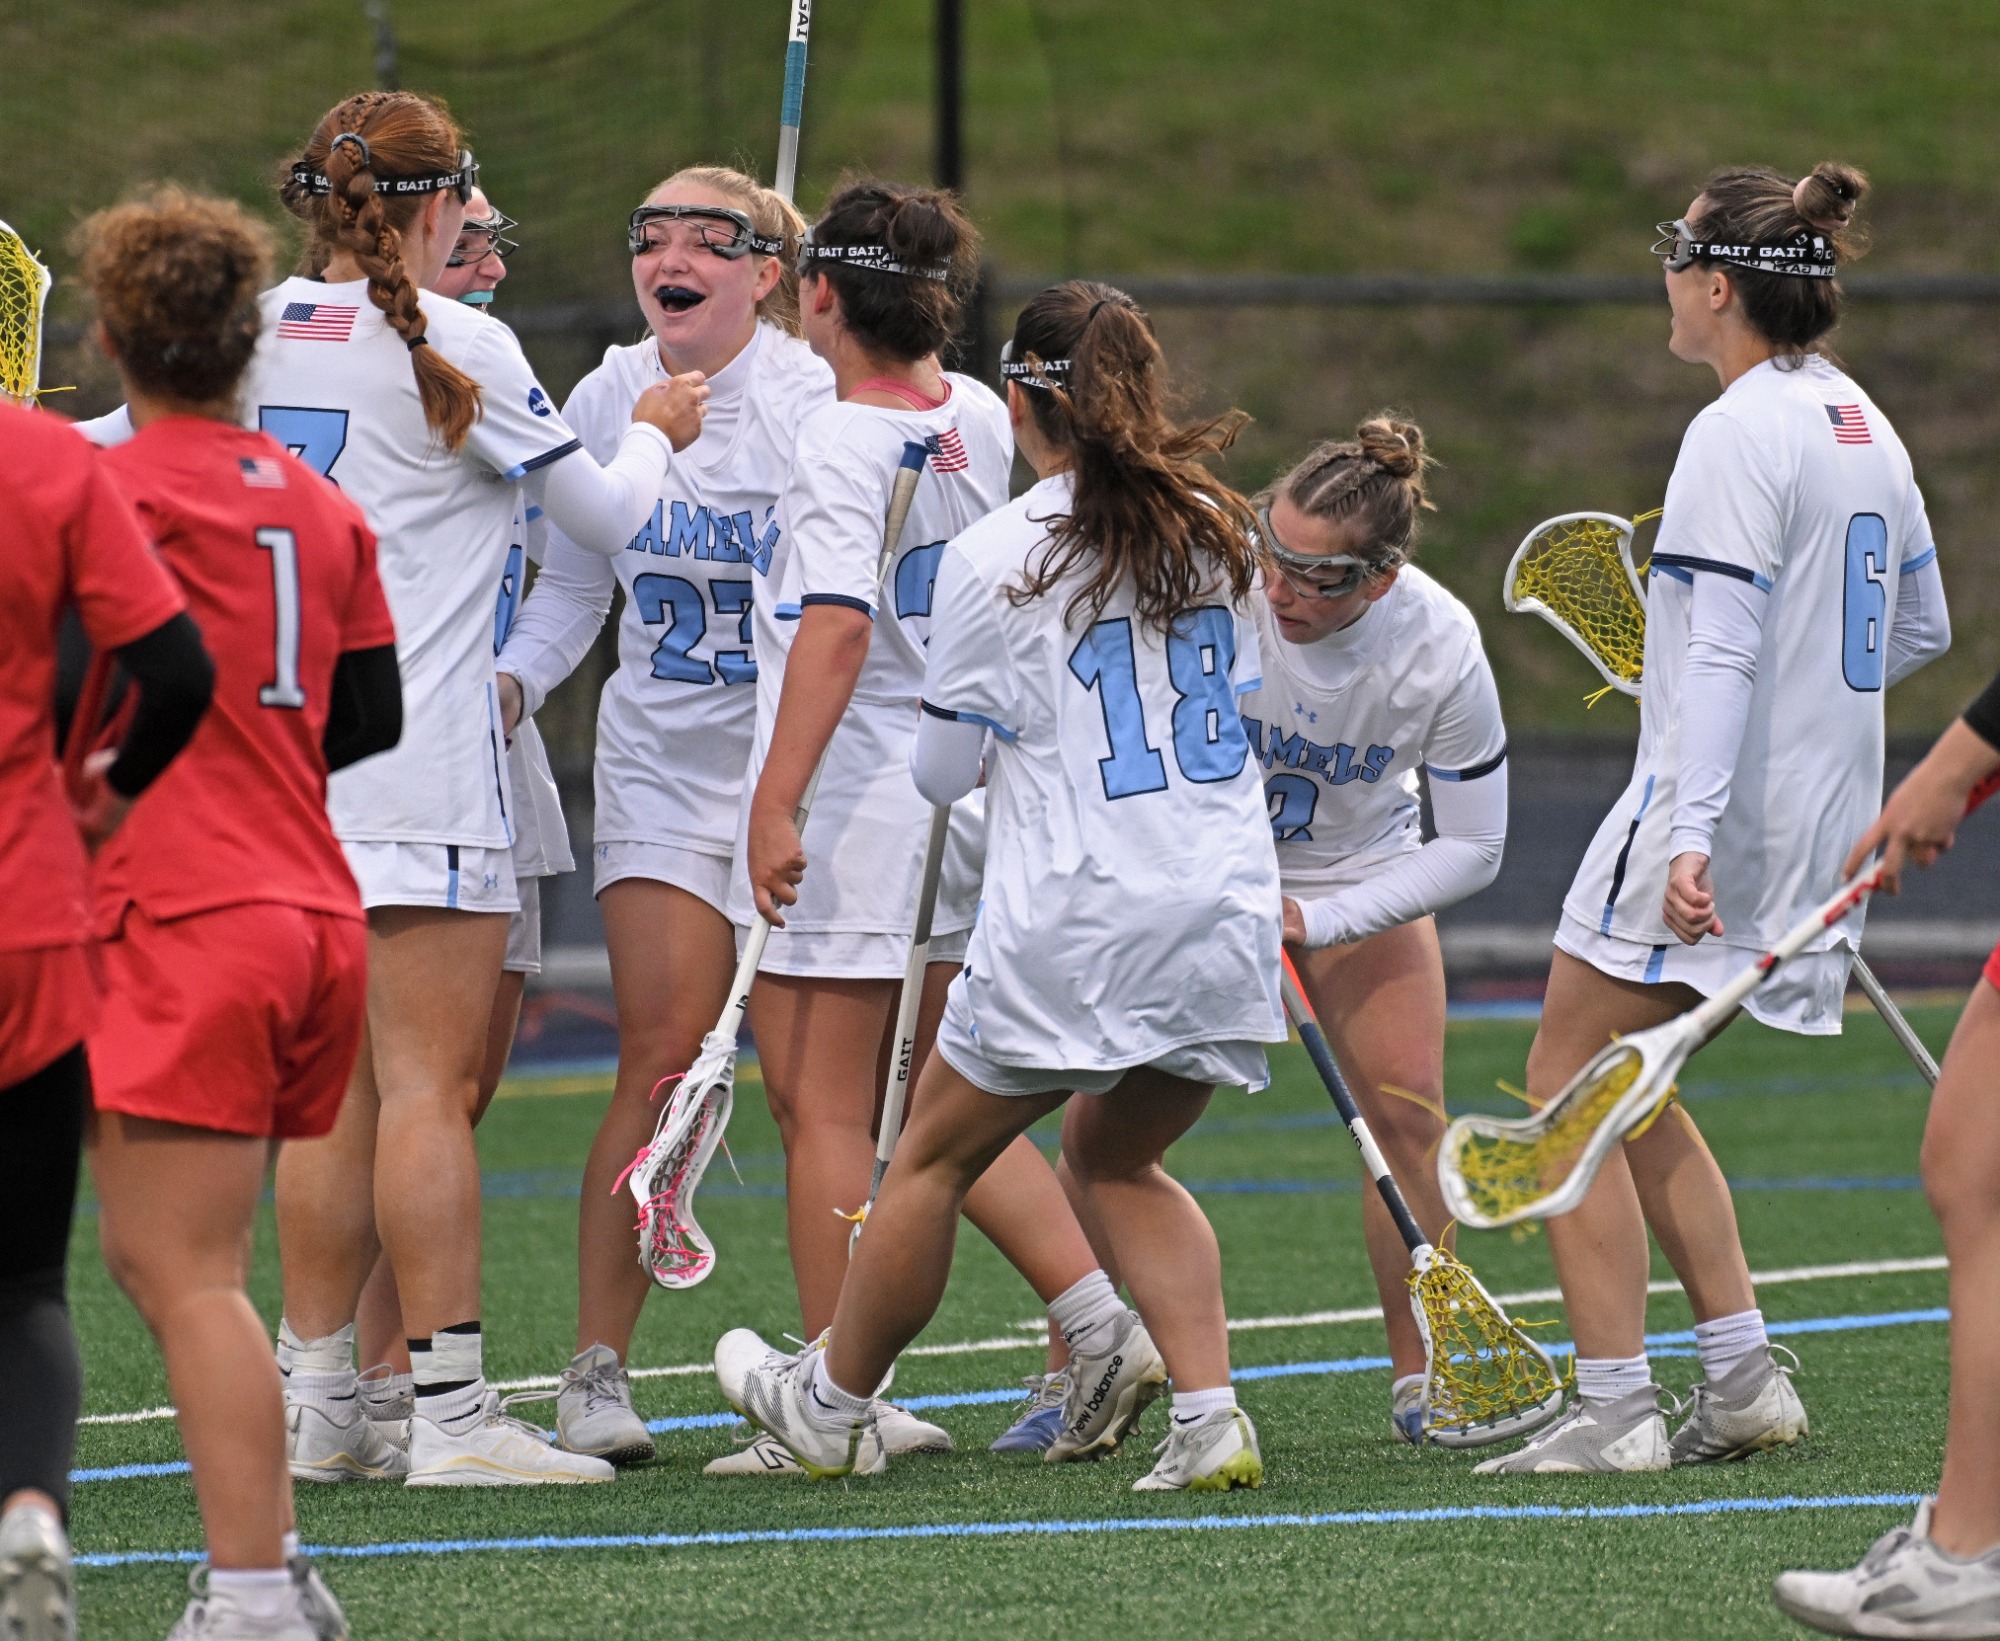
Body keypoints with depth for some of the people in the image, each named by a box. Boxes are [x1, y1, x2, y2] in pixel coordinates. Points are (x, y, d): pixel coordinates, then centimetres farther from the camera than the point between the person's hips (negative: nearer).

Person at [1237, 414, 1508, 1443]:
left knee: (1408, 1117, -8)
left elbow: (1472, 848, -16)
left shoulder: (1441, 649, -27)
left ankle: (1419, 1380, 8)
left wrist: (1316, 922, -23)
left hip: (1359, 877, 1)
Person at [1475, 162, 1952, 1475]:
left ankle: (1615, 1405, -4)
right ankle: (1743, 1374, 13)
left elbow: (1721, 651, -23)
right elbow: (1921, 626, 20)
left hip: (1712, 816, -9)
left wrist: (1692, 831, -28)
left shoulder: (1742, 435, -16)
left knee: (1569, 1094, -1)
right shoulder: (1864, 429, 12)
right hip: (1825, 816, 9)